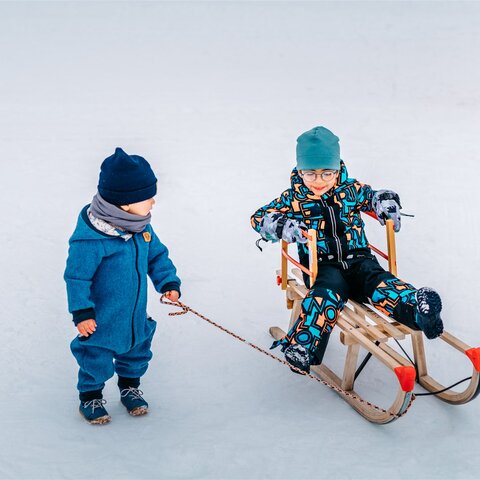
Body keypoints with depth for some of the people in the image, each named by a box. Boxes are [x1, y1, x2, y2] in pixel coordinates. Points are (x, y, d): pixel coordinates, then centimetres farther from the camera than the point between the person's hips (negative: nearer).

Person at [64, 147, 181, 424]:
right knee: (97, 360, 11)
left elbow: (157, 255, 9)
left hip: (135, 315, 7)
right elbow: (77, 276, -22)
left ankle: (130, 386, 48)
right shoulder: (90, 238, -30)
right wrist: (82, 312, -20)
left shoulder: (141, 227, -6)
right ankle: (91, 396, 36)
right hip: (101, 319, -7)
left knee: (137, 351, 24)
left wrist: (168, 282, -3)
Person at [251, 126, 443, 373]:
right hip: (321, 264, -2)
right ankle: (304, 344, -49)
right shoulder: (293, 199, 3)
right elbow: (259, 218, 4)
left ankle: (417, 308, -54)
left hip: (357, 258, 2)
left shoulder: (351, 190, 9)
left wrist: (386, 201, 0)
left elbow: (374, 195, 25)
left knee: (377, 281, -29)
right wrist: (282, 226, -16)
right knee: (329, 290, -35)